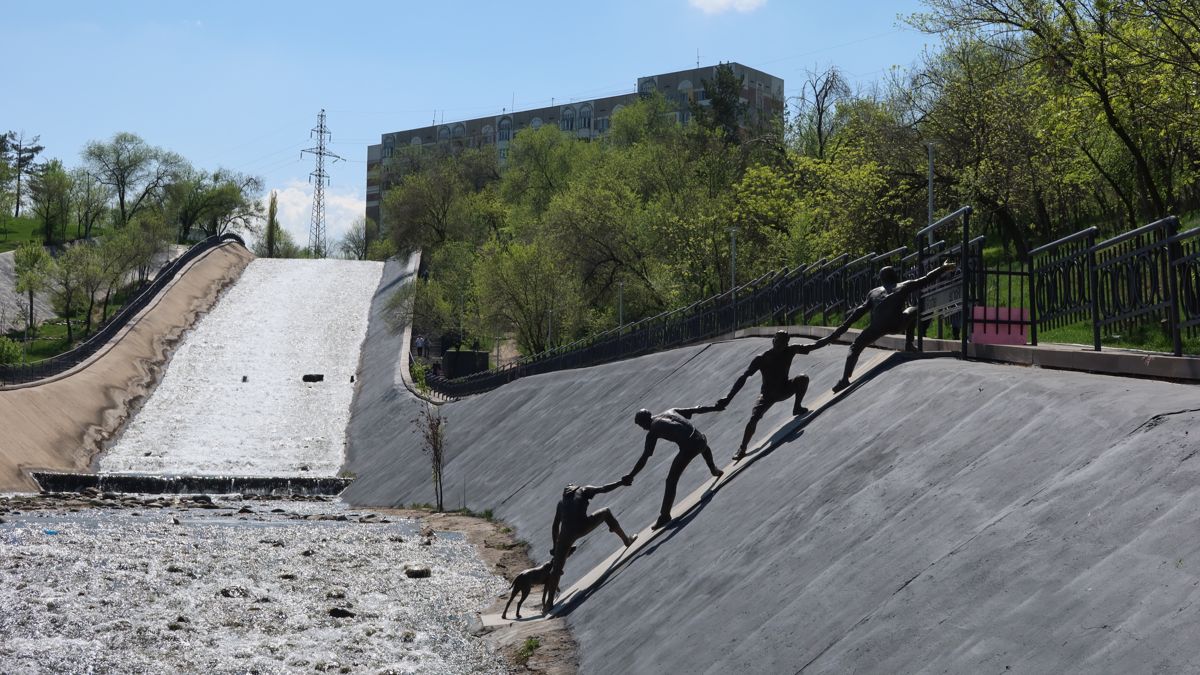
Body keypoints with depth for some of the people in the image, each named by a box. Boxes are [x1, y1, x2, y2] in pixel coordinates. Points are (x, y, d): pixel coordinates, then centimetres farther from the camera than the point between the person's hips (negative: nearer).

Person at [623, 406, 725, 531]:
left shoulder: (652, 431, 2)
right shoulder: (671, 412, 16)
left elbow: (644, 458, -1)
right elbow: (697, 410, 19)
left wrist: (630, 476, 3)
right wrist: (716, 407, 31)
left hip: (687, 449, -7)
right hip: (700, 440, 7)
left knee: (671, 481, 5)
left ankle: (665, 516, 5)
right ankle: (714, 470, 68)